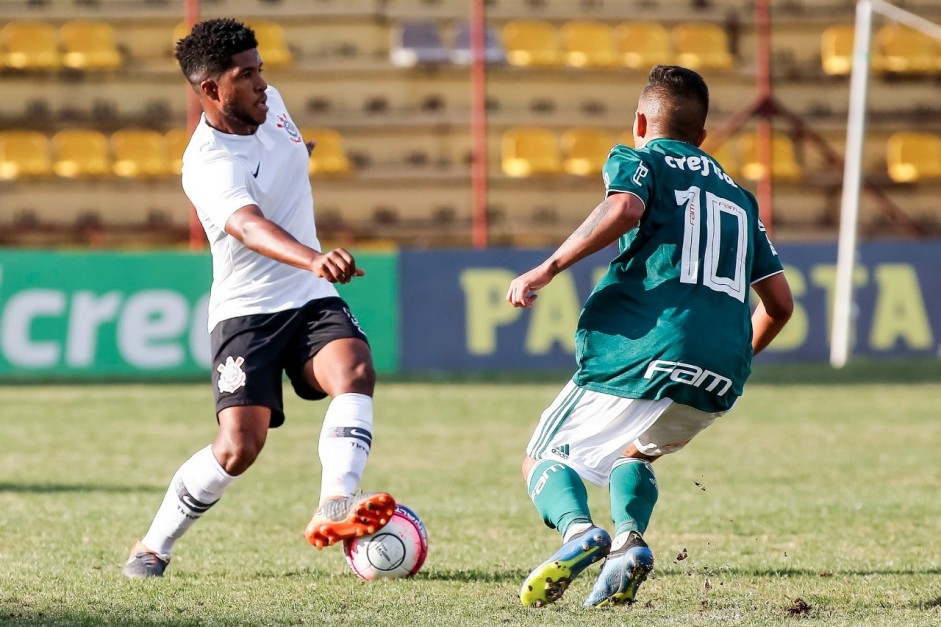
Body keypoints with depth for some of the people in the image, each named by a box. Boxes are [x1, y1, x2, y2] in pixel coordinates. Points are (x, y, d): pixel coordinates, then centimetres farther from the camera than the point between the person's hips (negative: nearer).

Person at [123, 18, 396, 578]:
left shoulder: (268, 104, 0)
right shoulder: (208, 166, -24)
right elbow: (251, 227, -44)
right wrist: (314, 259, -59)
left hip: (311, 299, 6)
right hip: (246, 310, -6)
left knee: (356, 373, -25)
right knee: (240, 445, -14)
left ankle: (334, 509, -39)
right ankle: (153, 548, 7)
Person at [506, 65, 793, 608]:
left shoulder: (639, 160, 10)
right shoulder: (738, 195, 27)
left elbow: (625, 208, -16)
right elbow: (780, 302, 23)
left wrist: (548, 269, -14)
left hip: (641, 354, -5)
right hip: (721, 380, 5)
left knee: (545, 461, 11)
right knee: (632, 452, 31)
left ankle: (578, 530, -24)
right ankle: (628, 540, 0)